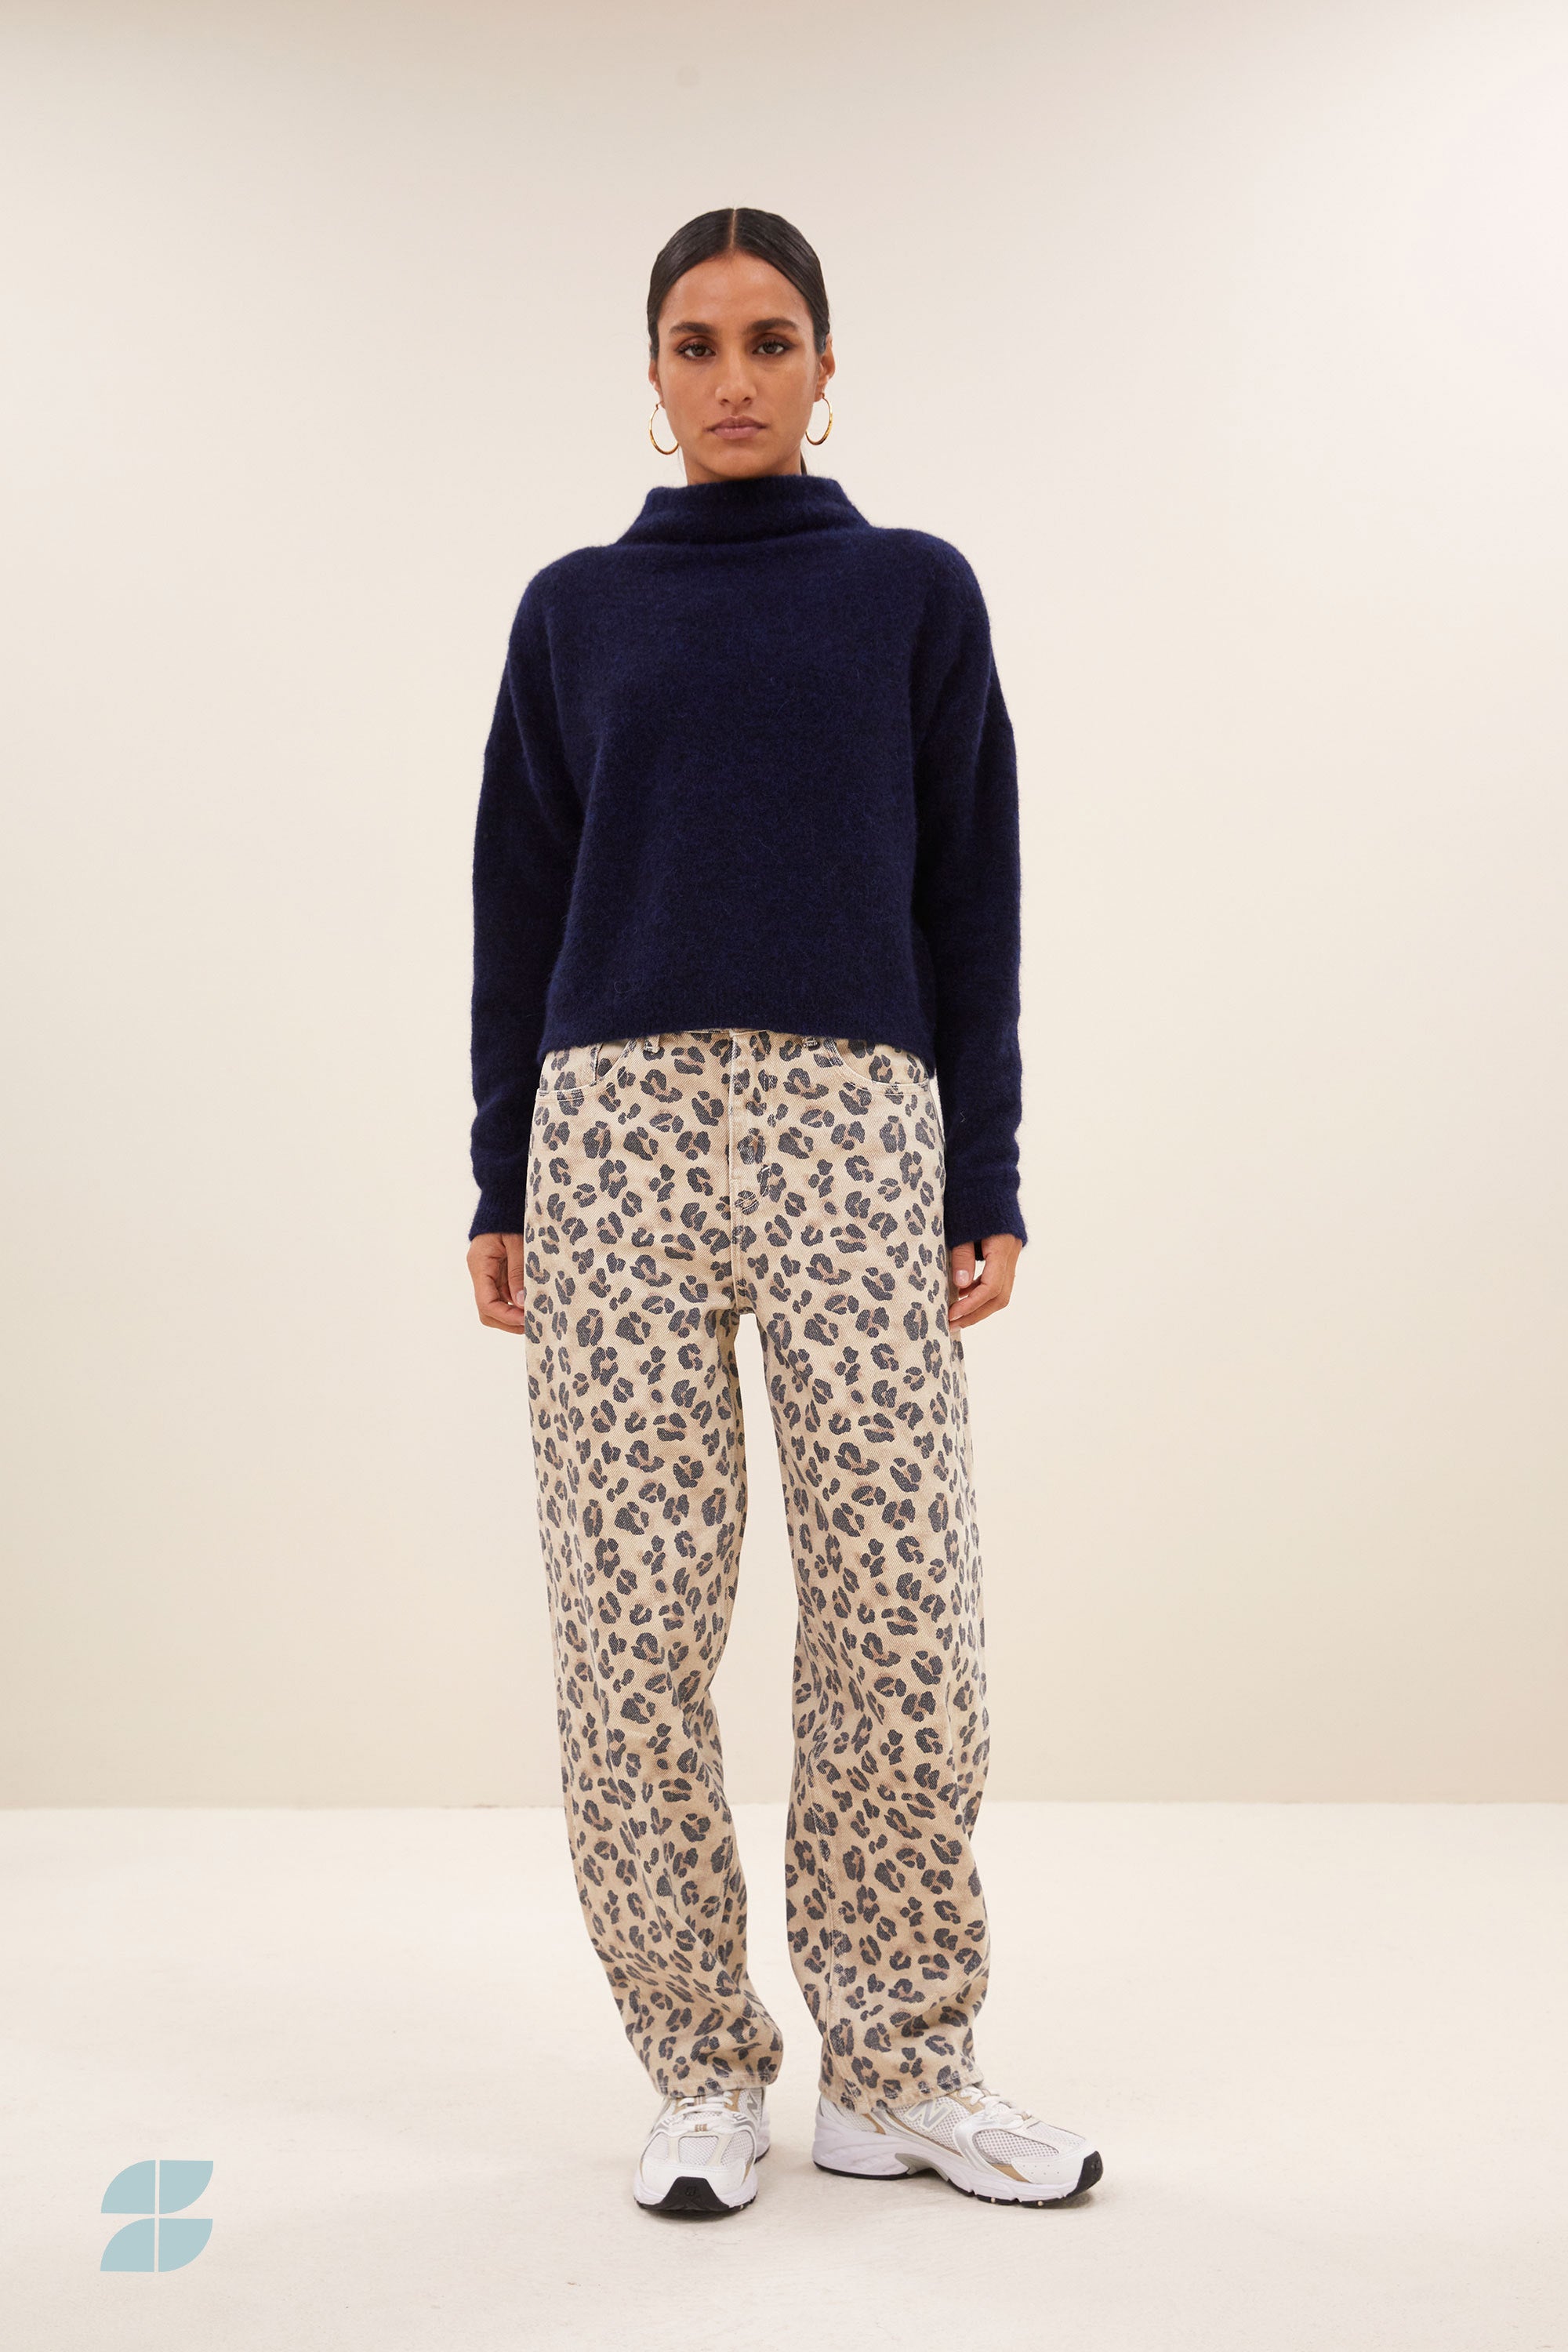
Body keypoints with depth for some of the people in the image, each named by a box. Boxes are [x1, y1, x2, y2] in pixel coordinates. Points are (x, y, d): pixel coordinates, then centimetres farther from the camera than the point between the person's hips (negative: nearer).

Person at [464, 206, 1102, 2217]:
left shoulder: (917, 592, 10)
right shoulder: (574, 609, 13)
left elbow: (971, 903, 8)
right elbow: (520, 907, 12)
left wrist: (990, 1186, 3)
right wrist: (497, 1192, 6)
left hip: (858, 1134, -1)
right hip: (615, 1138, 1)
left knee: (901, 1613, -2)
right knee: (631, 1621, 1)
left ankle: (901, 2068, 16)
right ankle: (702, 2071, 17)